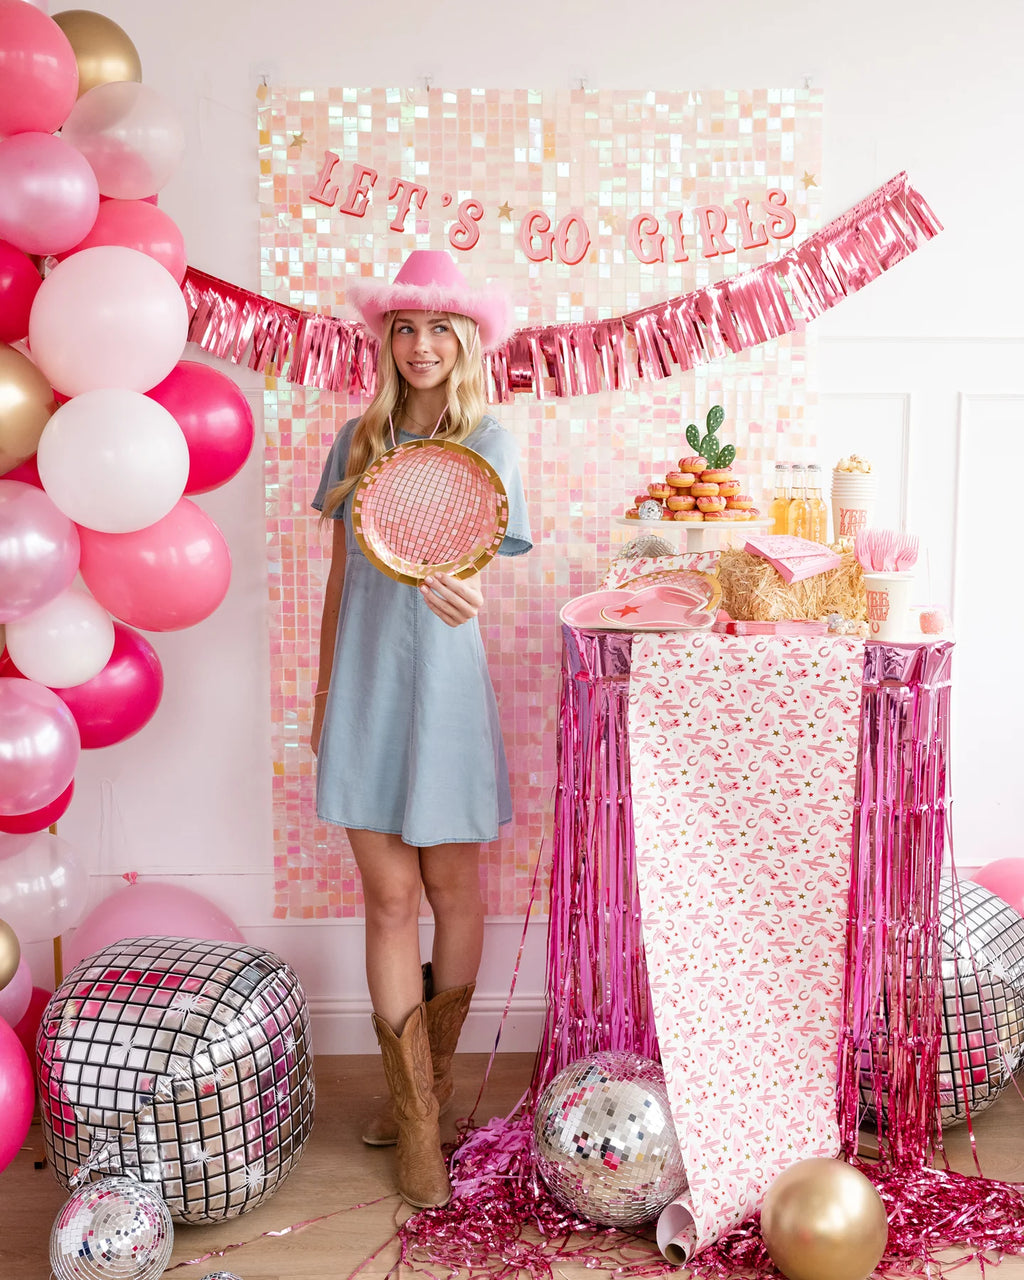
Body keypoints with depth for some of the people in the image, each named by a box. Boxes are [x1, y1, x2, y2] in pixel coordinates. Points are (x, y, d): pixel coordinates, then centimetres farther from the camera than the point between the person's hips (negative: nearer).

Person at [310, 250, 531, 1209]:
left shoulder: (489, 443, -2)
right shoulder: (358, 439, 7)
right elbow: (342, 573, 12)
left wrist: (465, 592, -40)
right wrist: (324, 687, 13)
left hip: (443, 682, -2)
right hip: (363, 686, 2)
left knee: (455, 893, 7)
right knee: (389, 899, 3)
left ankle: (426, 1082, 29)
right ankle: (417, 1117, 15)